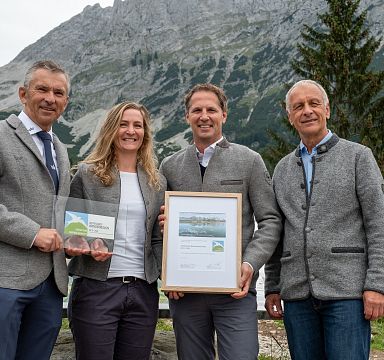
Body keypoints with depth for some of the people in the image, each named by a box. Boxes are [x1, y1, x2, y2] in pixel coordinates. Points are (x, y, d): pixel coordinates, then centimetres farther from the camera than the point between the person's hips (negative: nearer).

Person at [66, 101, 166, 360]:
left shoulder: (157, 182, 12)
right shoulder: (87, 173, 2)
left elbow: (157, 239, 12)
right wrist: (86, 248, -15)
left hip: (143, 291, 3)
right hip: (96, 287, -3)